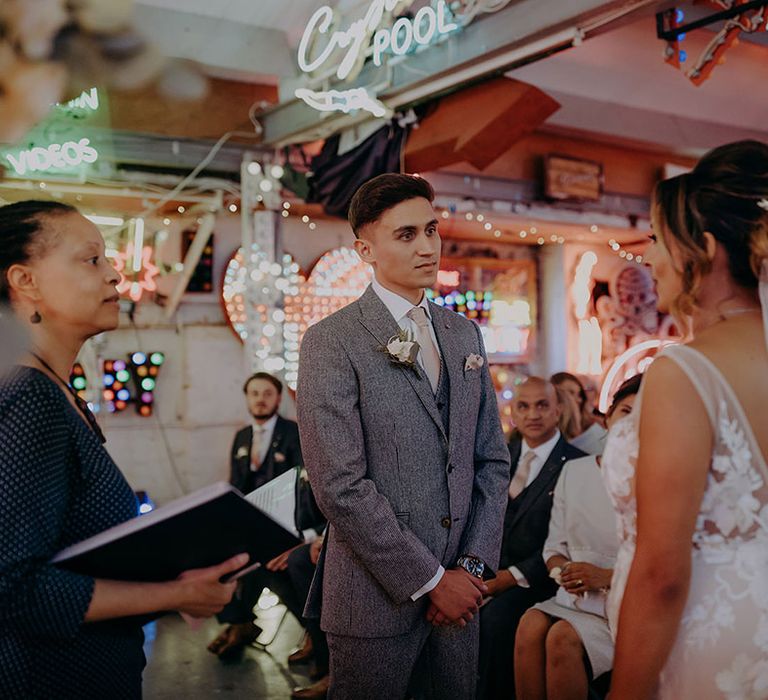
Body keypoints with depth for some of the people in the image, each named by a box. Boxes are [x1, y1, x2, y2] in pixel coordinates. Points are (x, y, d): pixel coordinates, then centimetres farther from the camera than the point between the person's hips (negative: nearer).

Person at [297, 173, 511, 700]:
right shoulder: (331, 342, -11)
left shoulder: (464, 334, 8)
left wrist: (473, 566, -1)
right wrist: (428, 580, -13)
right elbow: (340, 486, -17)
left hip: (458, 588, 5)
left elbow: (493, 459, 10)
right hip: (378, 595, -5)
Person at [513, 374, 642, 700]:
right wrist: (563, 570, -10)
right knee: (531, 625, -27)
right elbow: (554, 544, 13)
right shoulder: (574, 471, 9)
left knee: (563, 637, -30)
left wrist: (606, 576, -17)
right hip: (575, 598, 4)